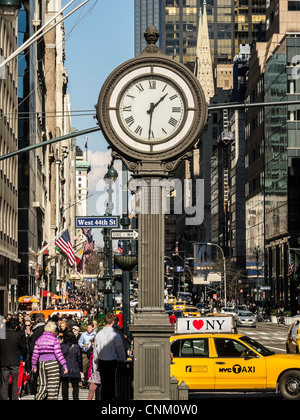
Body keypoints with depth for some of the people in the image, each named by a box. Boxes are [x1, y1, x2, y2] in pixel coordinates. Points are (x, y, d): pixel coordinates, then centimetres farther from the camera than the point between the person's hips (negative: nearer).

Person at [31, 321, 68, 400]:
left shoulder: (39, 339, 10)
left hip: (41, 363, 5)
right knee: (52, 386, -1)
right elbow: (58, 353, -11)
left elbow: (35, 354, 11)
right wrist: (64, 365, -10)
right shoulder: (54, 339, -5)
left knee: (42, 386, 11)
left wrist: (34, 365, 21)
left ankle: (38, 398, 0)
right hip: (52, 362, -5)